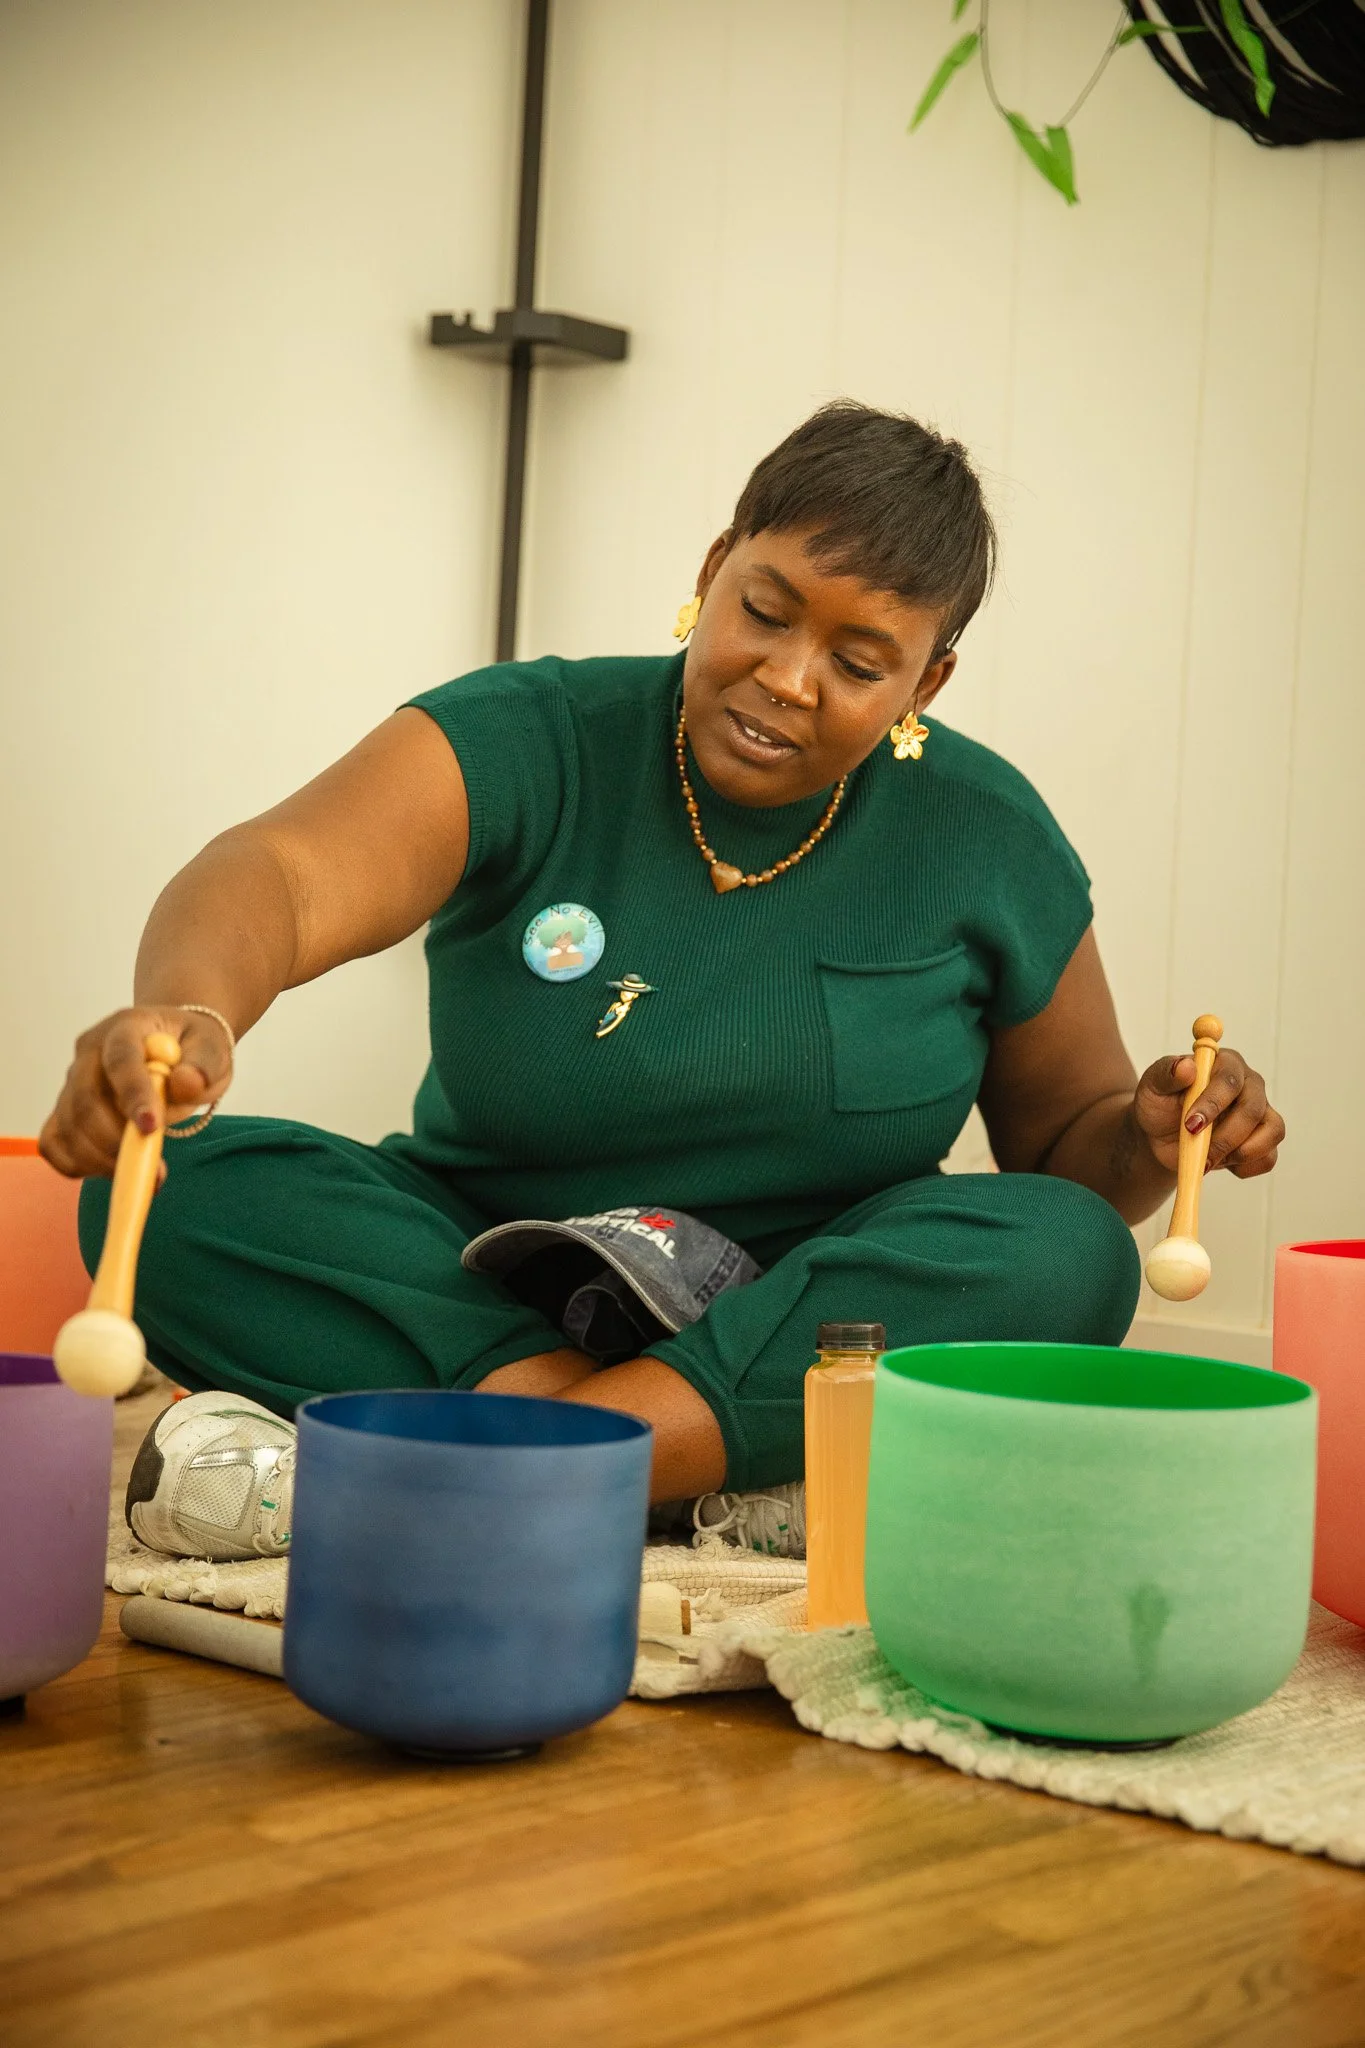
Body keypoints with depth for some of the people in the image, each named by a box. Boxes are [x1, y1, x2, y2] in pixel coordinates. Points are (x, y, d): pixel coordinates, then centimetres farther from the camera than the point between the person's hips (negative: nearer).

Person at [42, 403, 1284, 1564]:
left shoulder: (984, 839, 0)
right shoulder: (529, 741, -9)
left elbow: (1068, 1146, 10)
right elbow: (286, 874, -28)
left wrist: (1148, 1136, -15)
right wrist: (189, 1010, -51)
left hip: (803, 1316, 1)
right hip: (481, 1288, -1)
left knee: (1065, 1255, -29)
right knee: (173, 1187, -25)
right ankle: (757, 1471, -31)